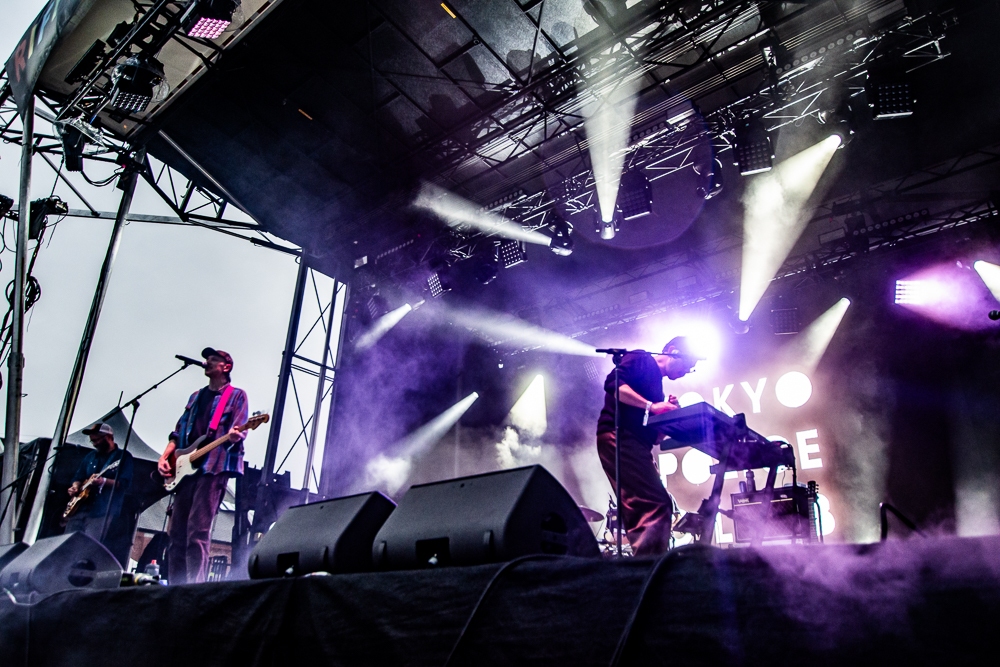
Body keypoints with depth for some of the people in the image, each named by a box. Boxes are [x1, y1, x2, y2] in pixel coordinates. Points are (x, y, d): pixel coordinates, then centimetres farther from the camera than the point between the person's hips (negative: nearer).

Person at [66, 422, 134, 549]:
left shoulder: (123, 457, -1)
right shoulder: (90, 456, 19)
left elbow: (124, 483, -11)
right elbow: (79, 477, 22)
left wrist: (104, 481, -26)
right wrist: (75, 487, 1)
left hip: (102, 511, -6)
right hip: (80, 507, 7)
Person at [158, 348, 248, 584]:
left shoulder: (236, 395, 4)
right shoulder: (196, 396, 23)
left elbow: (238, 431, -7)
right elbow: (178, 432, 21)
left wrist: (235, 435, -31)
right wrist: (165, 457, 7)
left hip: (214, 468, -7)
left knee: (198, 531, -14)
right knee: (175, 531, 4)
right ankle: (174, 586, 8)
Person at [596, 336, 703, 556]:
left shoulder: (657, 386, 27)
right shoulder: (642, 360, 3)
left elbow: (656, 435, 21)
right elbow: (613, 383, -17)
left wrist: (670, 412, 3)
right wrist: (650, 406, -21)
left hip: (636, 444, 10)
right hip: (619, 438, -10)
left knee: (643, 511, 6)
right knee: (656, 505, -17)